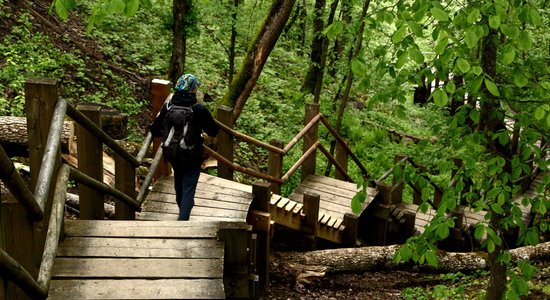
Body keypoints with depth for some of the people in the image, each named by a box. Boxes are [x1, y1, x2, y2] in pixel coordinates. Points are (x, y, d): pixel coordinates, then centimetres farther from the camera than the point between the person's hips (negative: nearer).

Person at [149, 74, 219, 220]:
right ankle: (183, 217, -10)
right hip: (192, 157, -4)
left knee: (178, 181, 26)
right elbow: (213, 131, -10)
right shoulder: (199, 110, -19)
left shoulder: (167, 107, -9)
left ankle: (182, 206, 47)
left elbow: (154, 131, -2)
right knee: (188, 186, 3)